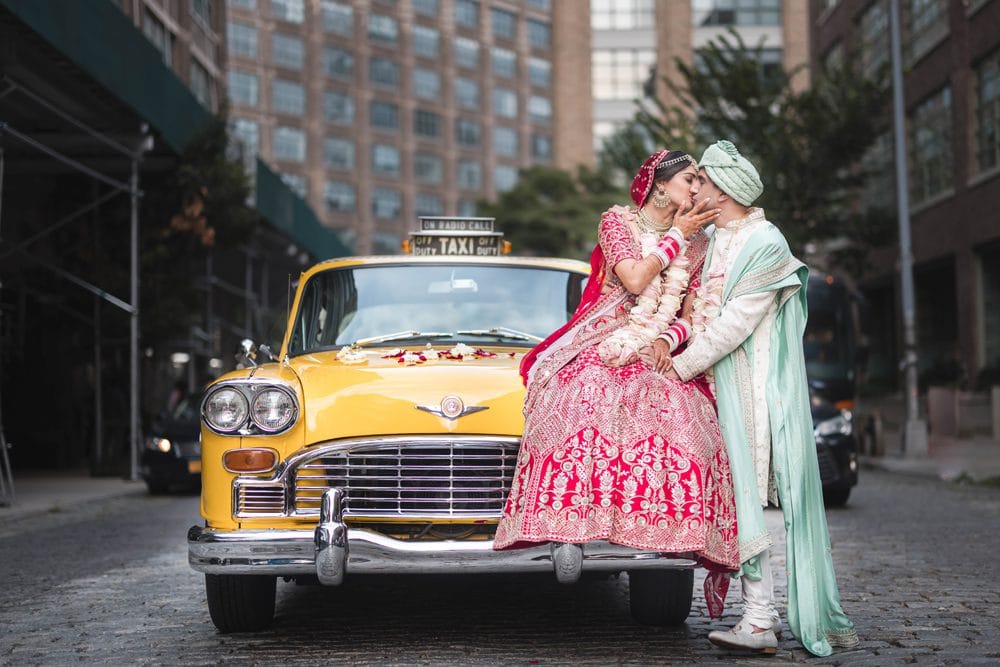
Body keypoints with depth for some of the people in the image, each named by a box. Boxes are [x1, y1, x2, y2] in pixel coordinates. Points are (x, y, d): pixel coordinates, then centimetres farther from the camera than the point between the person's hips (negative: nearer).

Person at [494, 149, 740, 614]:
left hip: (657, 356, 4)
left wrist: (670, 337, -5)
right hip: (601, 348, -4)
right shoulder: (617, 220, 5)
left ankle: (673, 531, -17)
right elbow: (635, 280, -10)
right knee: (586, 417, -29)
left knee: (684, 423, -21)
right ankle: (568, 530, -33)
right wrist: (675, 236, -2)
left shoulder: (697, 242, 17)